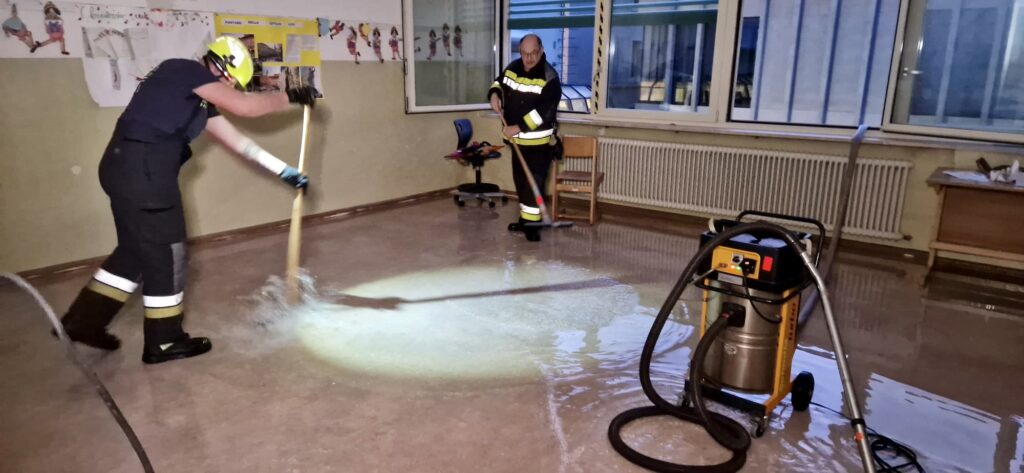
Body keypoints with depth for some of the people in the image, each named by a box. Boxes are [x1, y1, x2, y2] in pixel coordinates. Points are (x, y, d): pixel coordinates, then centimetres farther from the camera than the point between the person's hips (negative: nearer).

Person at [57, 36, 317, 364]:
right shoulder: (185, 70, -7)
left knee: (138, 249, 18)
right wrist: (291, 97, -1)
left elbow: (238, 141, 21)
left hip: (133, 168, 10)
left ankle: (83, 321, 29)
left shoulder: (201, 101, 19)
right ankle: (164, 342, 13)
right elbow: (245, 107, -14)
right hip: (142, 169, -10)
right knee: (165, 253, 0)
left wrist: (285, 170, 21)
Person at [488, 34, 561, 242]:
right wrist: (494, 94, -1)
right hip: (517, 139, 7)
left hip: (538, 141, -7)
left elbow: (544, 112, -26)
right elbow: (499, 81, 23)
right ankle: (525, 218, 27)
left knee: (534, 182, -8)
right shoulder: (512, 68, 4)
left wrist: (518, 127, -28)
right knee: (520, 180, 15)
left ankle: (533, 223, 0)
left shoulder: (549, 77, -18)